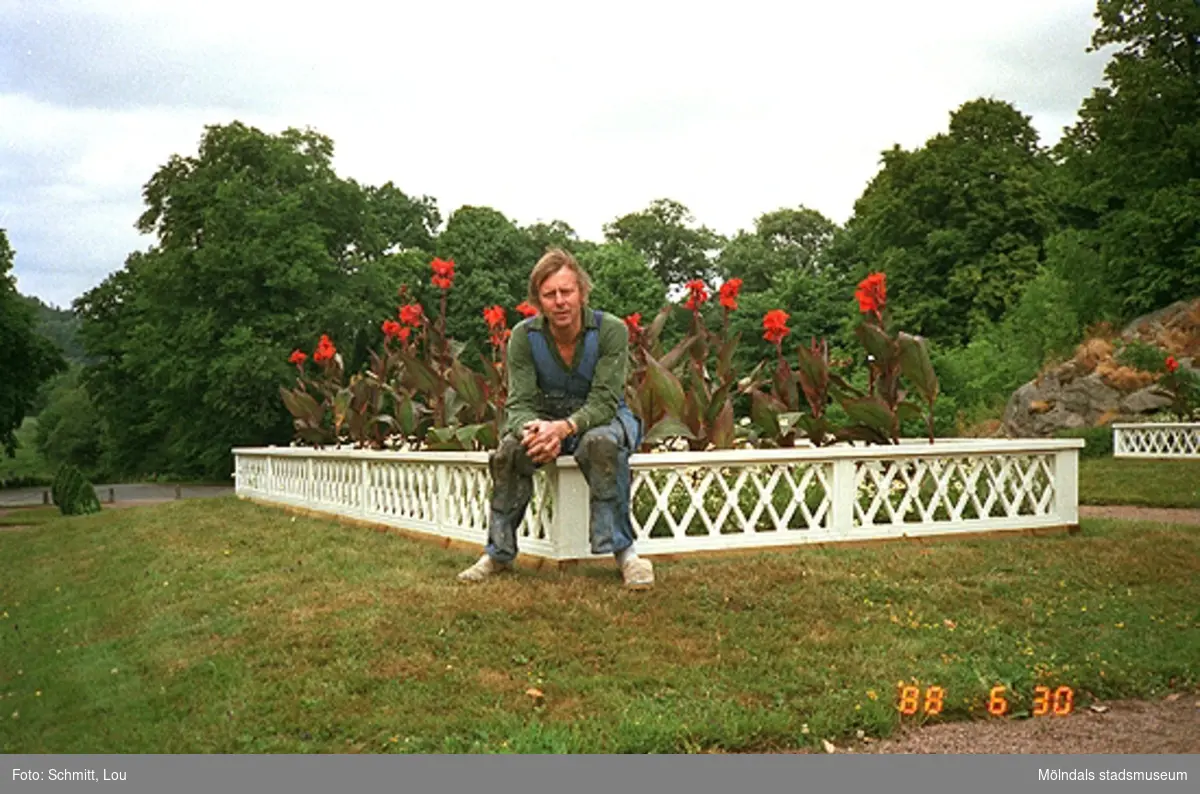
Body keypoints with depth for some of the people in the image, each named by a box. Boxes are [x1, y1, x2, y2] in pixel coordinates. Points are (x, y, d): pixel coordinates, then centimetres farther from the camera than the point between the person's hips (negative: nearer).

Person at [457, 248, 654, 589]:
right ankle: (499, 552, -11)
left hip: (602, 417, -2)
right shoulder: (524, 336, -14)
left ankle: (623, 550, -28)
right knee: (510, 449, -28)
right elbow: (520, 404, -17)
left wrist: (564, 428, -45)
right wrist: (535, 428, -42)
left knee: (601, 443, -38)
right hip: (546, 418, 2)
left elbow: (603, 402, -26)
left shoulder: (611, 330, -21)